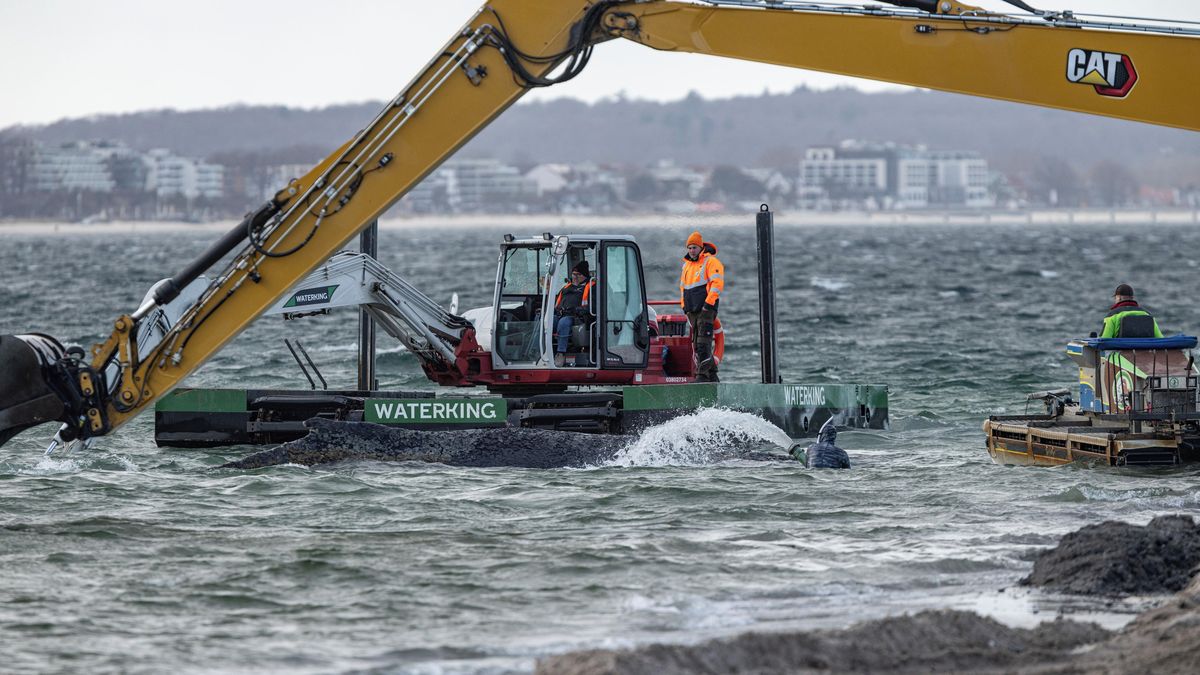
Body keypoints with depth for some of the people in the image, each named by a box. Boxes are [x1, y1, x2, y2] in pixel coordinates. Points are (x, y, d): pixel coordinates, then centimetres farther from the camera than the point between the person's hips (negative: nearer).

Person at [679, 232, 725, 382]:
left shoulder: (711, 262, -6)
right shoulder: (686, 265, 19)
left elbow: (717, 284, -15)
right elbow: (683, 287, 29)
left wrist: (708, 303, -20)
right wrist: (684, 306, 19)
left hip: (706, 308, -8)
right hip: (692, 310, 8)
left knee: (703, 343, -14)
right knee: (697, 344, 7)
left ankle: (703, 374, -17)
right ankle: (712, 374, 12)